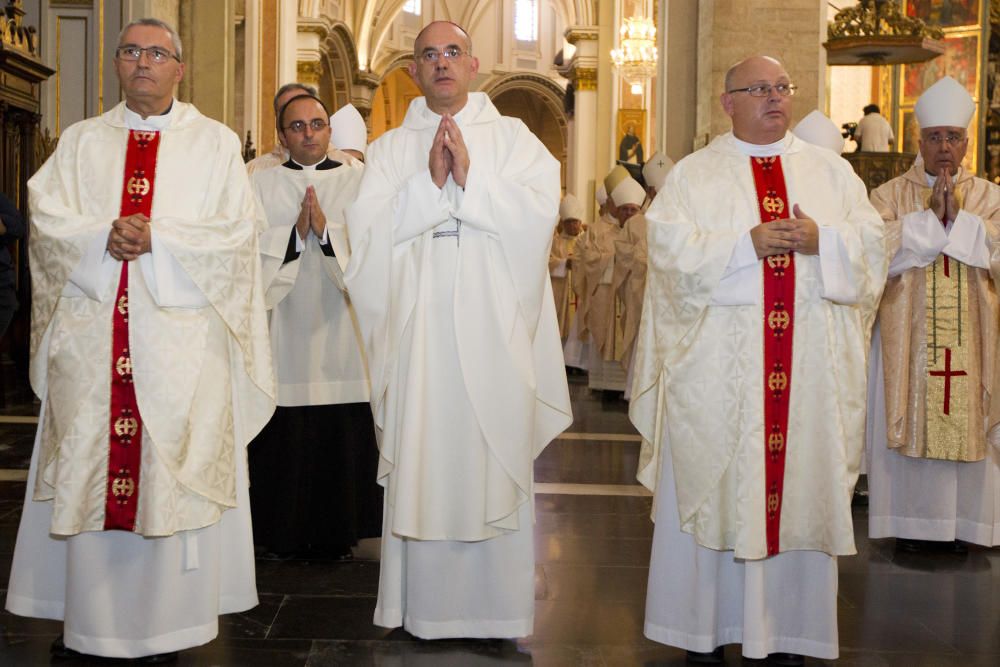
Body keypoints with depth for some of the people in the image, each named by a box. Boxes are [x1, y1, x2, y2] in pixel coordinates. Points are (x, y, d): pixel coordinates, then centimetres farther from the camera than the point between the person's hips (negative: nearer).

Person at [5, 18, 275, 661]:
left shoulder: (215, 143, 8)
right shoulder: (82, 141, 16)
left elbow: (236, 232, -2)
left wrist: (155, 238, -13)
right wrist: (103, 237, -13)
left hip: (180, 338, -2)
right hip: (91, 335, 3)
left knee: (171, 476, -3)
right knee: (85, 470, 4)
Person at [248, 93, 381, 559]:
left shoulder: (358, 180, 8)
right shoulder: (263, 183, 8)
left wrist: (327, 231, -15)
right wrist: (295, 233, -13)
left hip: (340, 333, 0)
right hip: (284, 334, 0)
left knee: (343, 436, 0)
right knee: (283, 442, 1)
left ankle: (337, 534, 14)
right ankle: (283, 535, 15)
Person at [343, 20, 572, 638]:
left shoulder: (514, 138, 11)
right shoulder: (389, 149, 13)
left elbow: (540, 214, -4)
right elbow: (367, 229, -1)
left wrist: (470, 176, -12)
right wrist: (429, 182, -11)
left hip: (494, 333, -1)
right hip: (417, 328, 1)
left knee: (493, 463, 0)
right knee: (421, 463, 1)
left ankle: (494, 607, 11)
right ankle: (424, 606, 12)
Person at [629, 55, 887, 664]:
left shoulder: (831, 171, 15)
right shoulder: (694, 173, 7)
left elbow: (872, 242, 7)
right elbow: (670, 245, -7)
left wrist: (822, 241, -12)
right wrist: (748, 244, -15)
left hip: (810, 364, 2)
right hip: (719, 365, -2)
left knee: (802, 485, 4)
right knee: (713, 490, 1)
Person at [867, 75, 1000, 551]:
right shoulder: (890, 194, 6)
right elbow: (880, 252, -11)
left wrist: (955, 216, -12)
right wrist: (932, 214, -12)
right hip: (906, 334, -1)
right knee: (909, 420, 0)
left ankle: (960, 521, 13)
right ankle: (912, 520, 10)